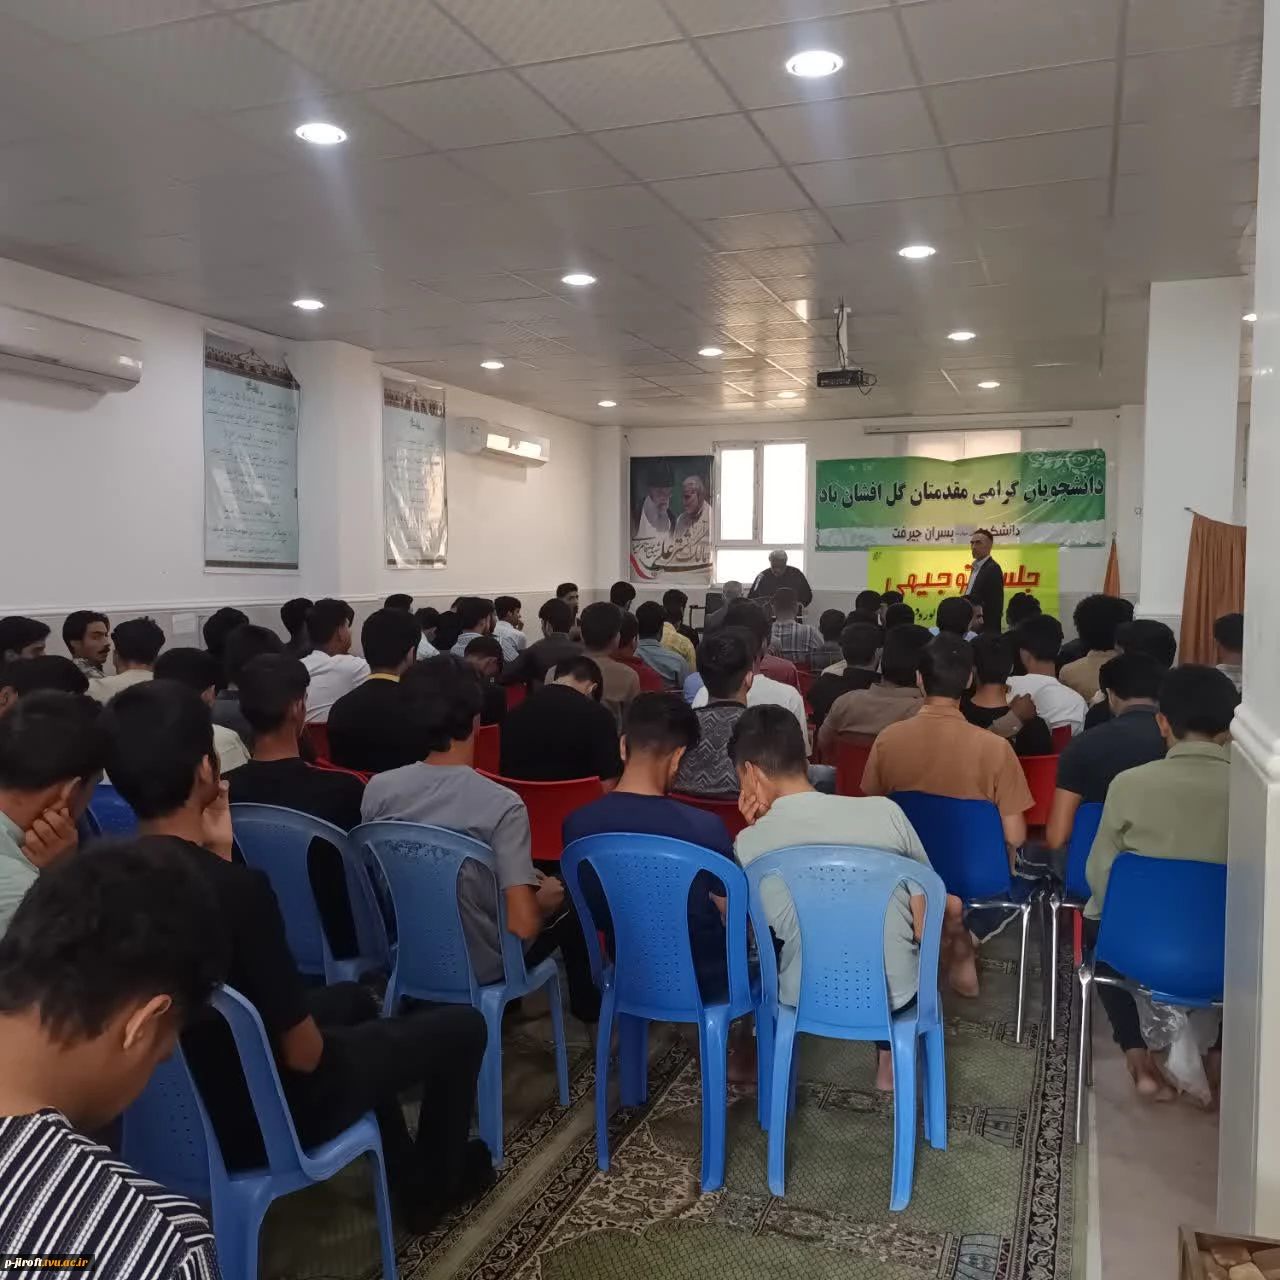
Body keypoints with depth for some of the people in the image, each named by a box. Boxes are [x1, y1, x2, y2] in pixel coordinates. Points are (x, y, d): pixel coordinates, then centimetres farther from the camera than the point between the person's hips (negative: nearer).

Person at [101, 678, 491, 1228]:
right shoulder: (237, 887, -33)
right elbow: (302, 1052, -22)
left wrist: (214, 852, -4)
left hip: (170, 1101, 8)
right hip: (252, 1118, -7)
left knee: (352, 998, 31)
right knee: (462, 1025, 9)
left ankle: (404, 1179, 42)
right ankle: (433, 1185, 34)